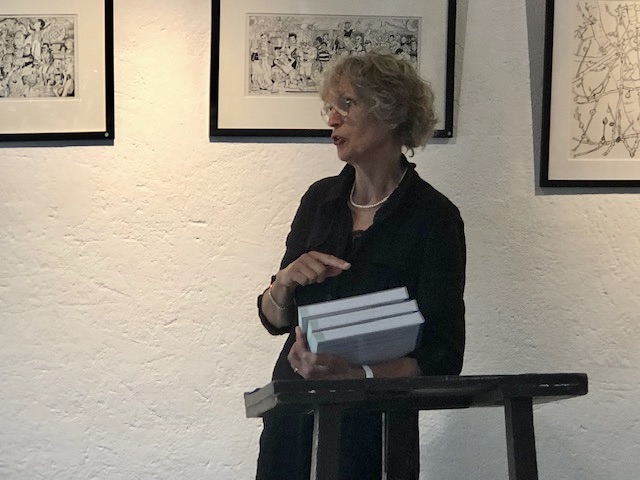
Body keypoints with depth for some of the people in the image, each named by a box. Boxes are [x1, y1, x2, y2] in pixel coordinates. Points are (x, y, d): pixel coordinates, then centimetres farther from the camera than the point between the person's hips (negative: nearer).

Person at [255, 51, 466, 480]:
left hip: (374, 430, -4)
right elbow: (274, 319, 9)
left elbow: (441, 361, -14)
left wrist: (353, 373, -29)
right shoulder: (321, 199, 4)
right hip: (293, 423, 5)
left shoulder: (434, 218, -11)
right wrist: (286, 280, -13)